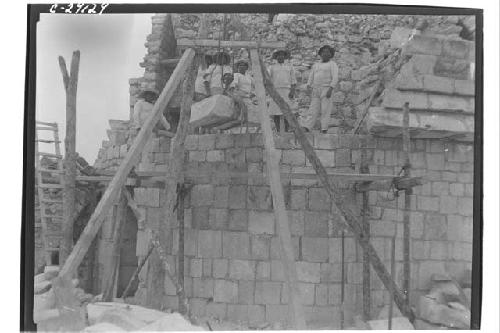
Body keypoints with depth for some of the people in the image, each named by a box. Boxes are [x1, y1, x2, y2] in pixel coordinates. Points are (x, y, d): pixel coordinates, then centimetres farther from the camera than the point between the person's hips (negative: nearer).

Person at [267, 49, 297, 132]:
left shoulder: (289, 67, 14)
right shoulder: (272, 67, 14)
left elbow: (293, 80, 8)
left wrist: (293, 91, -6)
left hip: (286, 91, -1)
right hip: (275, 91, 1)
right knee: (275, 113, -4)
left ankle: (286, 130, -3)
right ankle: (278, 130, 4)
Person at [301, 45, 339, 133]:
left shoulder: (332, 65, 1)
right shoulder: (315, 65, 19)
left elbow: (335, 78, -10)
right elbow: (311, 78, 15)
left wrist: (330, 89, -21)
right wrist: (309, 86, -4)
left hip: (326, 90, -5)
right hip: (316, 91, 5)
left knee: (325, 111, -7)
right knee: (313, 110, -3)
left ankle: (324, 130, -4)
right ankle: (305, 129, -10)